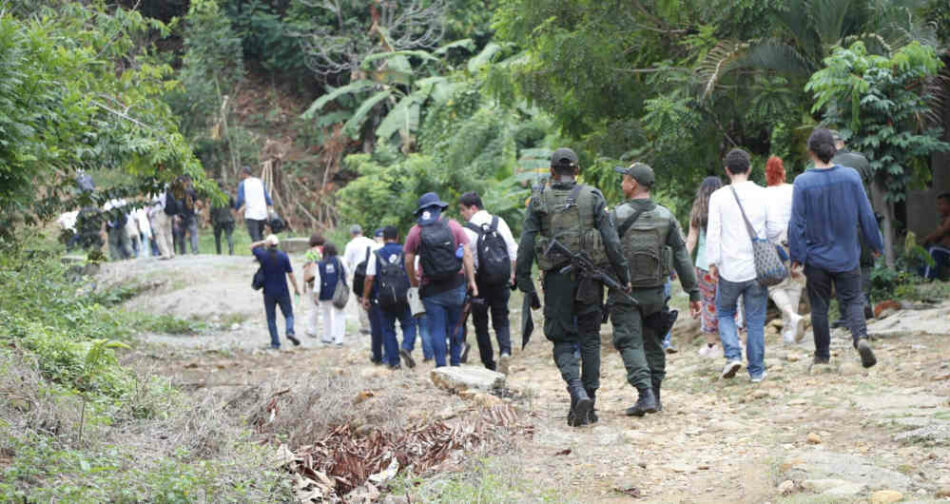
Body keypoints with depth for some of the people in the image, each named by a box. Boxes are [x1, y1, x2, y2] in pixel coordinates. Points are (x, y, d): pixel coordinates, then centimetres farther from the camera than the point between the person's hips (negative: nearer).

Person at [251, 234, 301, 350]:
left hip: (268, 292, 1)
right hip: (282, 291, 0)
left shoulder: (263, 255, -7)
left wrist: (264, 242, 2)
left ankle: (275, 343, 5)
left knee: (271, 318, 9)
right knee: (288, 314, 10)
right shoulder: (283, 256, -7)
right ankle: (290, 331, -17)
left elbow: (252, 246, 12)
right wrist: (296, 288, 4)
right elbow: (290, 274, -5)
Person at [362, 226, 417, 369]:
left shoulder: (376, 255, 1)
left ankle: (393, 361, 6)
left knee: (388, 329, 9)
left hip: (384, 299, 0)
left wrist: (365, 297, 3)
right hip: (403, 297, 0)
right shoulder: (405, 252, 2)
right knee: (409, 324, 9)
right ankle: (407, 347, -18)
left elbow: (370, 278, -3)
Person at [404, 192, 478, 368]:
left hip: (431, 288, -1)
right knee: (455, 325, 14)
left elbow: (408, 261, 1)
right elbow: (467, 254, -2)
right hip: (456, 285, 1)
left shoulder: (415, 231, -1)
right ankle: (455, 362, 17)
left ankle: (441, 366, 0)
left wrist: (414, 281, 18)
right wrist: (472, 281, 2)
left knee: (436, 329, 3)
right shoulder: (453, 225, 1)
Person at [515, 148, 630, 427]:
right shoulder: (593, 197, 1)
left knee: (562, 340, 6)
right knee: (589, 338, 11)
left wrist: (523, 279, 1)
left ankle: (578, 392, -19)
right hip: (590, 276, 1)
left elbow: (526, 243, -3)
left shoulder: (539, 200, 2)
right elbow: (611, 240, -3)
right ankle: (589, 406, 10)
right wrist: (623, 275, 2)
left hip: (557, 277, -1)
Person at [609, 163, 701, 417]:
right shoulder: (666, 217, 2)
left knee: (630, 343, -2)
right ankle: (654, 395, 19)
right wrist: (693, 292, 6)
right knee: (653, 343, 16)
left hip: (624, 293, -4)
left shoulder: (616, 216, -10)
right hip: (656, 291, 4)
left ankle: (645, 394, -17)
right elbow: (682, 256, 2)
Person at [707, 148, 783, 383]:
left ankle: (733, 355, -1)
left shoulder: (719, 197, -6)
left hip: (730, 269, -1)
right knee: (755, 320, 8)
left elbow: (713, 232, -8)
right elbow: (775, 229, 0)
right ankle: (756, 370, 10)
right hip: (758, 267, 1)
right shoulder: (762, 194, -1)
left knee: (725, 312, 18)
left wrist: (712, 262, -1)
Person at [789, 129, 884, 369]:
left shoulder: (802, 182, -11)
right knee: (852, 300, 7)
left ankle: (822, 355, 19)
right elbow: (866, 215, 1)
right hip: (846, 256, 1)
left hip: (816, 257, -1)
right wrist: (875, 244, 14)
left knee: (819, 307, 11)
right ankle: (861, 337, -18)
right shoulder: (851, 177, -5)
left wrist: (796, 257, -4)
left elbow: (797, 223, -10)